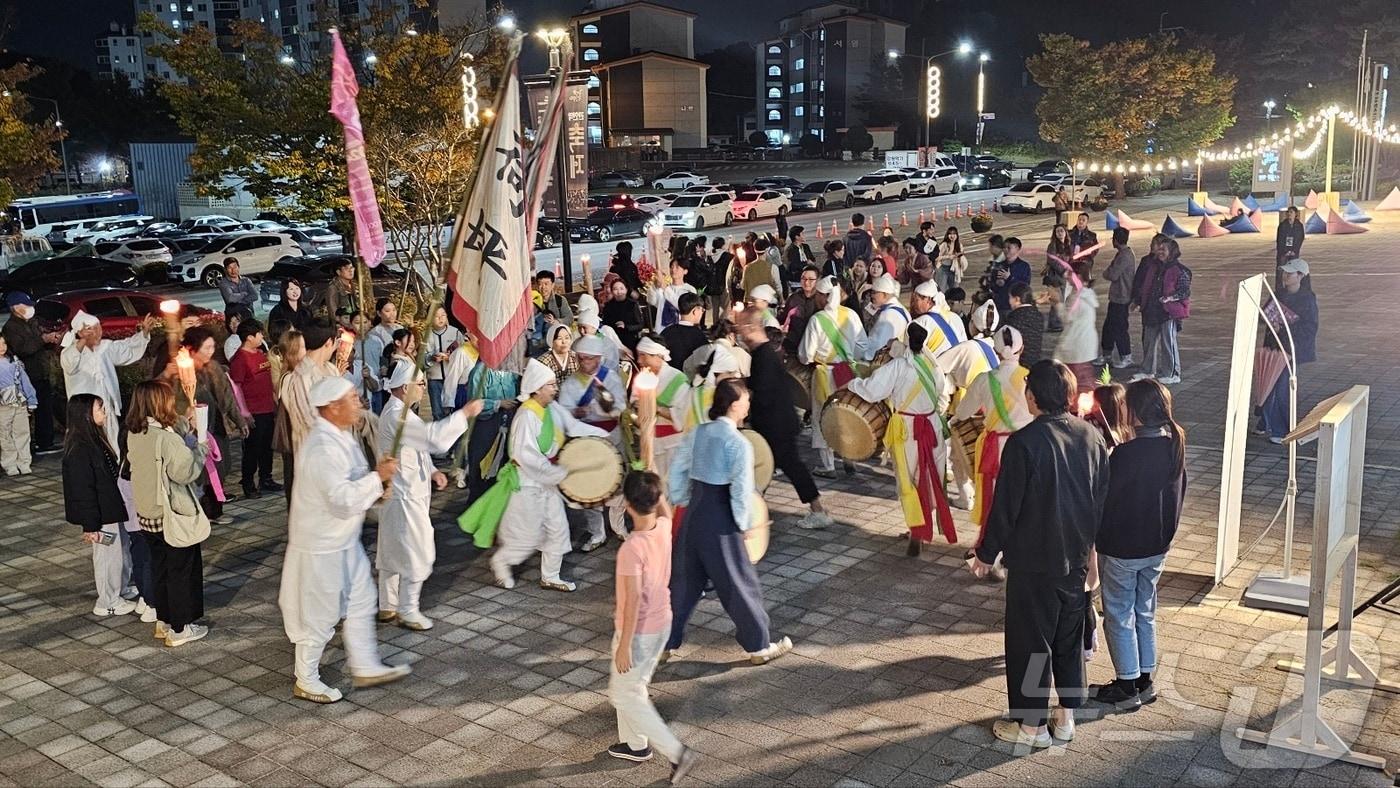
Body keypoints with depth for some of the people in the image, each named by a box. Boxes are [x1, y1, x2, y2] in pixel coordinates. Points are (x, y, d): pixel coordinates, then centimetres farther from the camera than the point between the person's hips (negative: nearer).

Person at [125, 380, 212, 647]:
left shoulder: (135, 434, 0)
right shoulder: (167, 438, -25)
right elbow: (185, 472, -25)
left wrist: (185, 421, 10)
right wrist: (201, 447, -12)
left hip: (146, 515, 8)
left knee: (159, 568, 20)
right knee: (182, 570, 7)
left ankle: (163, 622, 31)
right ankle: (179, 629, 15)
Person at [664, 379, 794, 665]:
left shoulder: (698, 433, 4)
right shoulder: (738, 443, -17)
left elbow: (677, 468, 9)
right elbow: (742, 489, -19)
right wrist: (744, 524, -6)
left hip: (693, 515, 7)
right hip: (720, 523, -7)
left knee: (683, 581, 17)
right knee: (740, 584, 8)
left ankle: (665, 644, 26)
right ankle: (759, 647, 23)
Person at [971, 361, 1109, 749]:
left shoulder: (1024, 442, -21)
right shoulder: (1091, 436, -2)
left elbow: (1006, 506, -17)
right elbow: (1102, 498, 7)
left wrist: (987, 553, -5)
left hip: (1033, 560, -6)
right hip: (1076, 557, 6)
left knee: (1030, 641, 7)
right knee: (1070, 636, 19)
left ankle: (1032, 725, 18)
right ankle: (1066, 716, 30)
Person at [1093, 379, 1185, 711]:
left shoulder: (1127, 453, -27)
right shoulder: (1175, 445, -4)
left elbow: (1106, 499, -18)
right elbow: (1180, 493, 8)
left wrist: (1097, 537, -2)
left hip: (1122, 549, -7)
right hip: (1158, 547, 7)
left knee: (1119, 617, 9)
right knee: (1145, 614, 21)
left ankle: (1127, 687, 19)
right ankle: (1145, 681, 31)